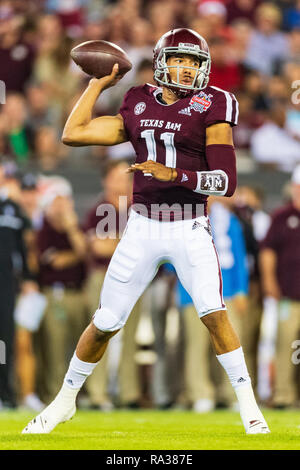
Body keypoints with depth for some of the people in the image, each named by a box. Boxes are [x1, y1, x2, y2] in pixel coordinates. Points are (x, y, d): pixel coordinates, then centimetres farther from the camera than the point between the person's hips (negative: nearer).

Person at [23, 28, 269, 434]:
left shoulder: (210, 109, -3)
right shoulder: (139, 109, 8)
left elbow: (227, 181, -11)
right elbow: (72, 133, 9)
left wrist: (175, 174, -23)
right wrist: (98, 83, 15)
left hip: (191, 229, -3)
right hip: (143, 229, 3)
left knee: (213, 313, -19)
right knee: (105, 323, 6)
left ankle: (248, 405, -8)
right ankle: (65, 400, 24)